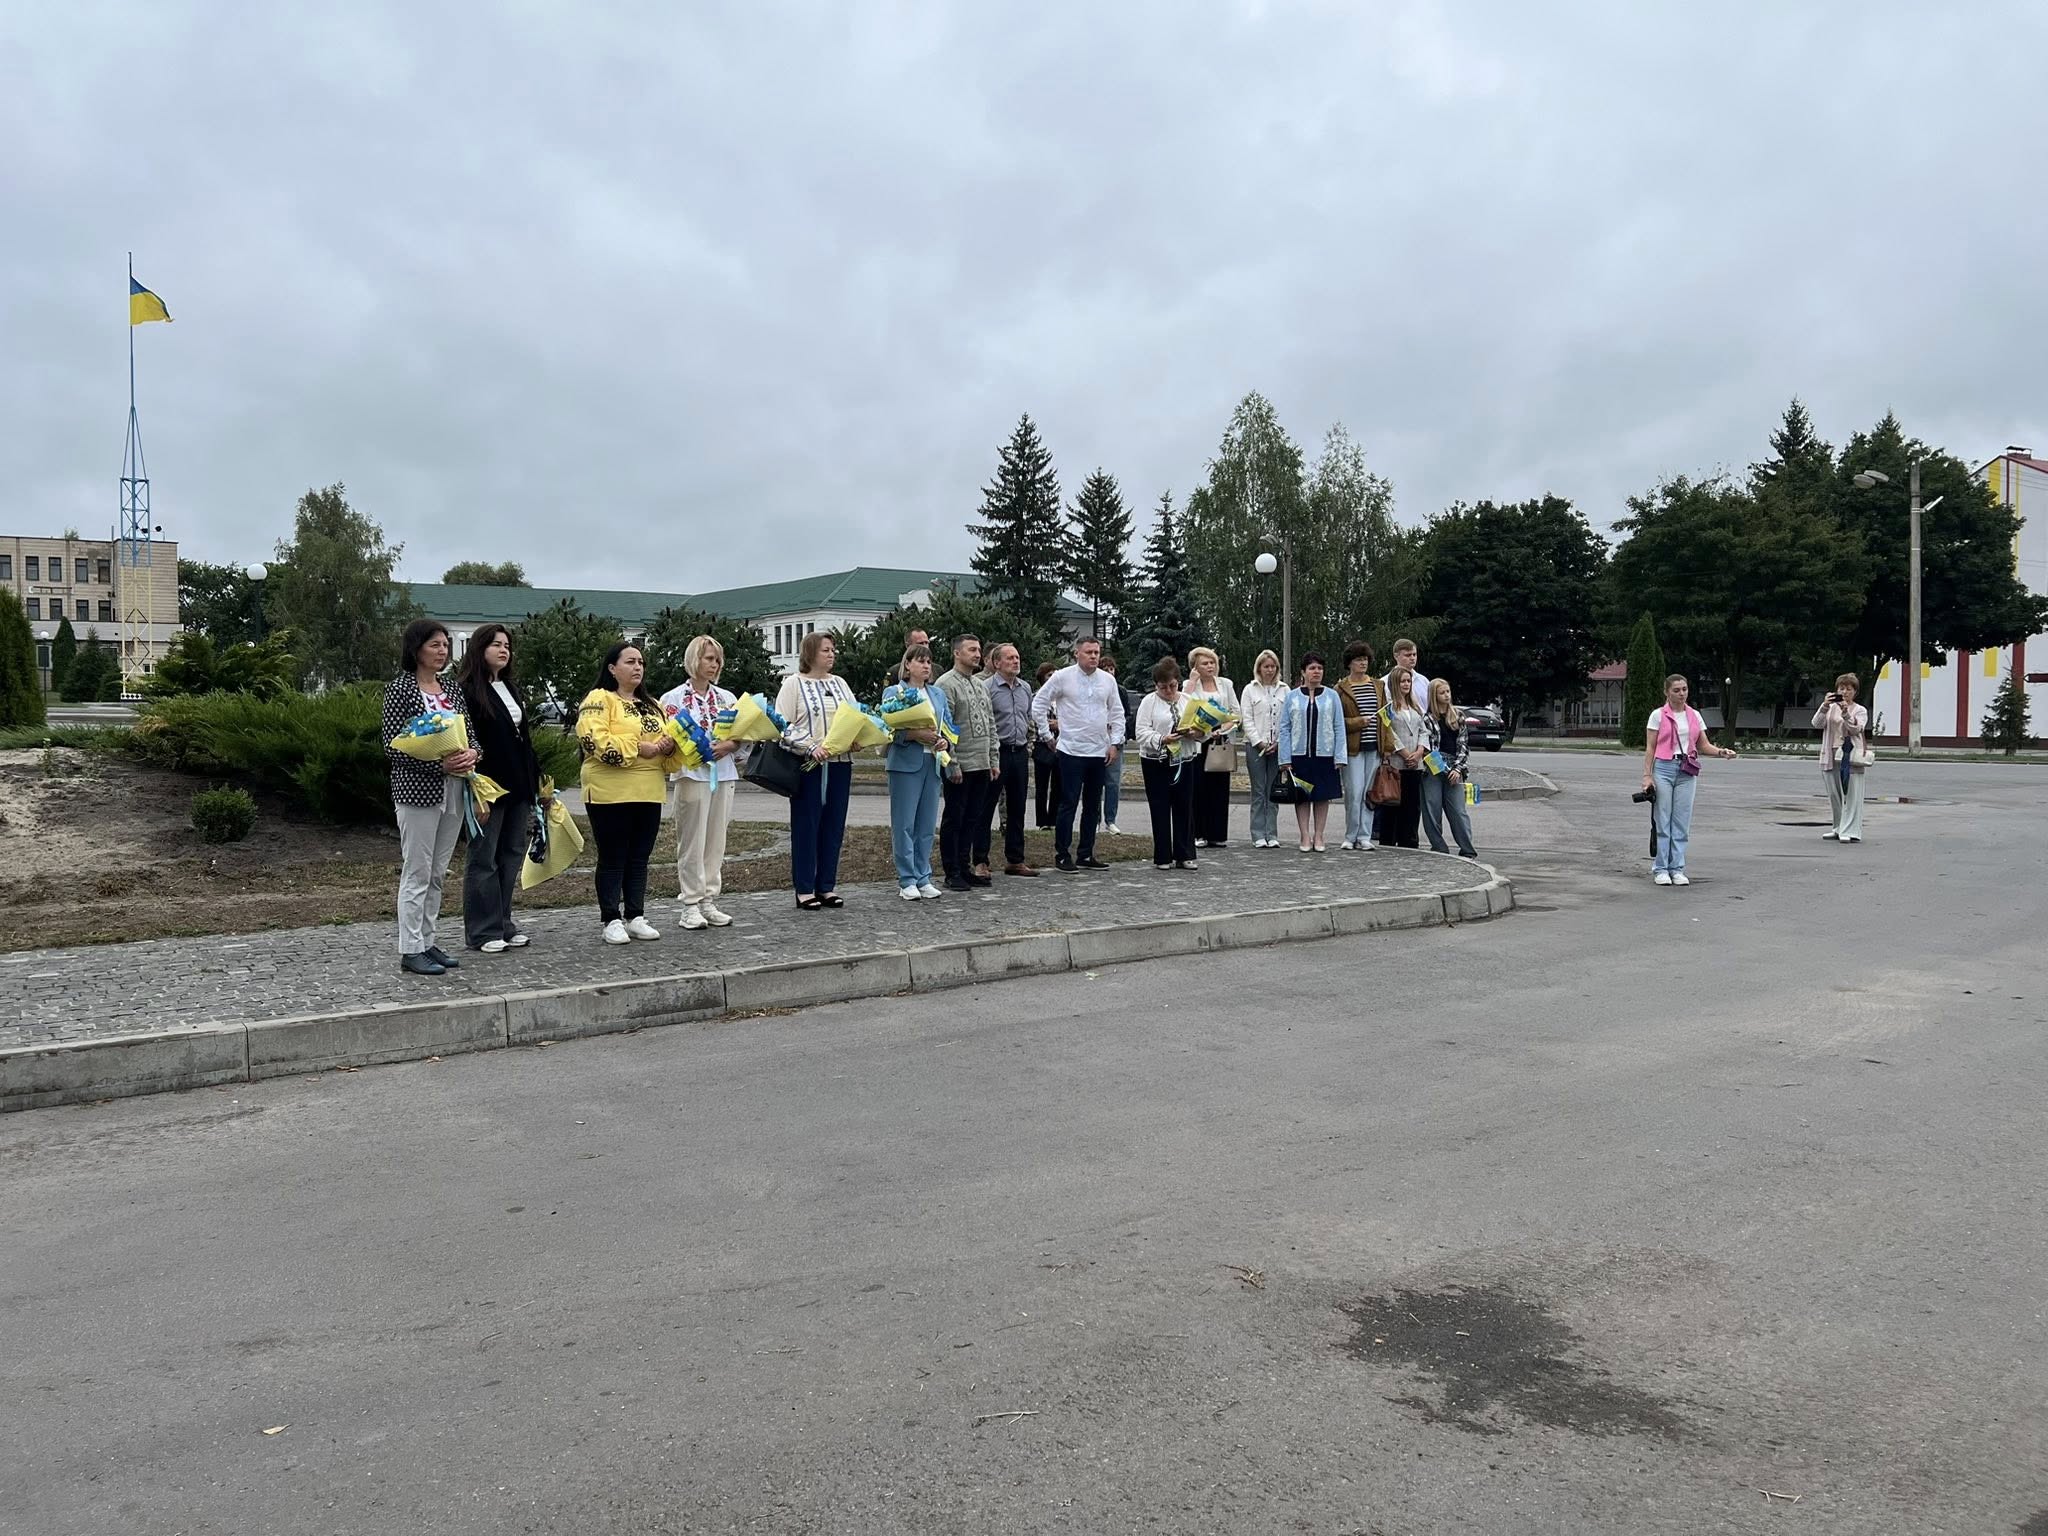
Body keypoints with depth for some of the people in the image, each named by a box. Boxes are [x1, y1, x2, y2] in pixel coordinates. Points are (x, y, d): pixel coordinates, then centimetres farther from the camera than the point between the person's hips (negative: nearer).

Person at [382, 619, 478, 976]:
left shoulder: (452, 690, 13)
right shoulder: (400, 688, -6)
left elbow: (470, 735, 15)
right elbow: (392, 746, -11)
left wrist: (470, 753, -9)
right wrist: (439, 762, -20)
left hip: (452, 789, 6)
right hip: (417, 789, -6)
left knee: (438, 872, 10)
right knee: (417, 872, -4)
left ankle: (427, 941, 18)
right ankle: (410, 950, 2)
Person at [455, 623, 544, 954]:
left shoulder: (511, 689, 17)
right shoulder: (467, 691, -8)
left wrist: (535, 781, 16)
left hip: (518, 787, 8)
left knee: (511, 858, 10)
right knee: (483, 860, -1)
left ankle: (503, 924, 18)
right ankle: (483, 931, 5)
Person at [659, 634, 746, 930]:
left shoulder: (727, 698, 13)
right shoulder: (673, 698, 0)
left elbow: (743, 737, 12)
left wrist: (728, 746, -9)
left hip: (723, 775, 4)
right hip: (690, 776, -4)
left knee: (716, 842, 6)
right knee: (692, 843, -3)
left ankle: (709, 901, 13)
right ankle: (691, 905, 2)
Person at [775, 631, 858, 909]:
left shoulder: (839, 683, 15)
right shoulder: (794, 683, -2)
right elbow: (782, 725, -9)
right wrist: (810, 745, -20)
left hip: (839, 763, 6)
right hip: (807, 764, -6)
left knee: (834, 826, 8)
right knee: (806, 826, 0)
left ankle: (827, 887, 16)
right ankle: (805, 889, 7)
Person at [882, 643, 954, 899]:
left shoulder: (939, 694, 16)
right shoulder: (893, 692, 0)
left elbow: (949, 726, 14)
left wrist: (943, 740, -6)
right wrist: (915, 735, -21)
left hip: (932, 763, 5)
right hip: (905, 763, -5)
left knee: (927, 824, 8)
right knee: (904, 823, -3)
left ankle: (923, 878, 15)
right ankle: (907, 881, 4)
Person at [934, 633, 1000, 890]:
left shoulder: (981, 685, 16)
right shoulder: (946, 684, -9)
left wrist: (993, 760, 12)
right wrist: (953, 765, -17)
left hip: (982, 766, 8)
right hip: (960, 766, -7)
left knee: (973, 819, 12)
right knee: (953, 819, 1)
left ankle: (965, 867, 21)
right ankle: (952, 874, 7)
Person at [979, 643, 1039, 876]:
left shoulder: (1025, 688, 12)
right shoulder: (987, 688, -9)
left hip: (1020, 753, 7)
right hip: (997, 752, -6)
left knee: (1017, 809, 11)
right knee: (986, 809, -1)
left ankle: (1015, 860, 19)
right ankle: (981, 861, 4)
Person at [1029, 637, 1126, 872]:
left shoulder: (1108, 680, 7)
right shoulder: (1062, 677, -6)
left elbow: (1117, 714, 13)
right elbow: (1038, 705, 0)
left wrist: (1115, 743, 5)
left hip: (1100, 752, 5)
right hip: (1072, 752, -5)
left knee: (1092, 806, 10)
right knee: (1069, 804, -3)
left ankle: (1086, 855, 20)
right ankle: (1063, 855, 6)